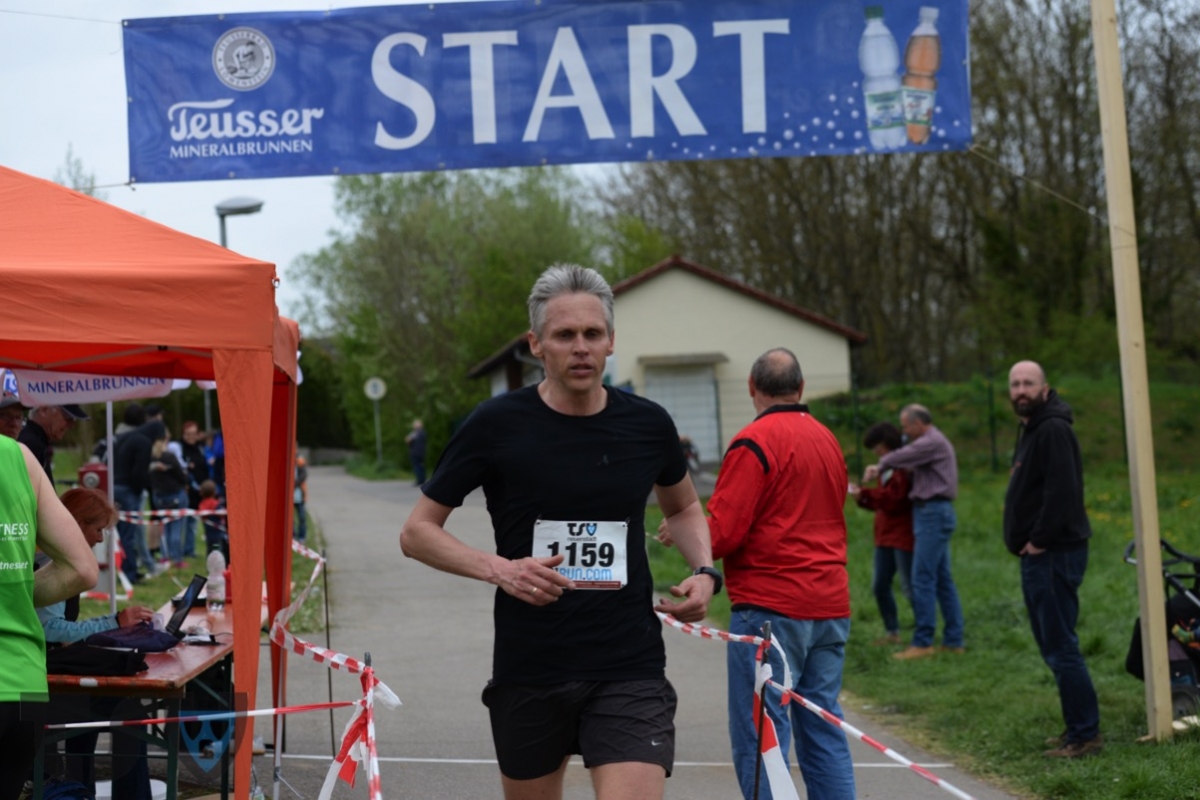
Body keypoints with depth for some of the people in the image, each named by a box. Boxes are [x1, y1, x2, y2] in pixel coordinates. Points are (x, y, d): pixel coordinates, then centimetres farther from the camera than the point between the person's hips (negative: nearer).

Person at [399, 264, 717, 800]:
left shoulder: (647, 425, 3)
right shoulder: (496, 426, -5)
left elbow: (683, 508, 23)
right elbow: (416, 532, 0)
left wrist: (705, 571, 3)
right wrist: (498, 568, -17)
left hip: (630, 672, 0)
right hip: (527, 673, 0)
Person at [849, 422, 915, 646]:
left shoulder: (903, 468, -13)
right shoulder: (887, 467, 19)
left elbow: (894, 498, -21)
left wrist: (864, 493, -18)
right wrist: (862, 497, 6)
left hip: (903, 535, -10)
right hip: (885, 536, 10)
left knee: (909, 587, -7)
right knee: (879, 585, 9)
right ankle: (892, 632, 16)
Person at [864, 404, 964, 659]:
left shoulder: (933, 442, -11)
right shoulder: (933, 442, 23)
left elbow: (901, 457, -12)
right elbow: (909, 462, 20)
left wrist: (880, 466, 6)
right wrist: (880, 468, 8)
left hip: (932, 512, -11)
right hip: (934, 512, 11)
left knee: (923, 579, -10)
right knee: (942, 580, 10)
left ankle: (923, 642, -10)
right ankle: (953, 640, 12)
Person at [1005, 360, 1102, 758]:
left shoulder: (1053, 430, -15)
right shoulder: (1030, 429, 18)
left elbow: (1062, 491, -25)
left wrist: (1038, 541, -19)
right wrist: (1028, 543, 11)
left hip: (1054, 555, -11)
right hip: (1038, 556, 11)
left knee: (1061, 647, -9)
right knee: (1053, 646, 15)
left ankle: (1085, 734, -4)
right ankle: (1078, 727, 22)